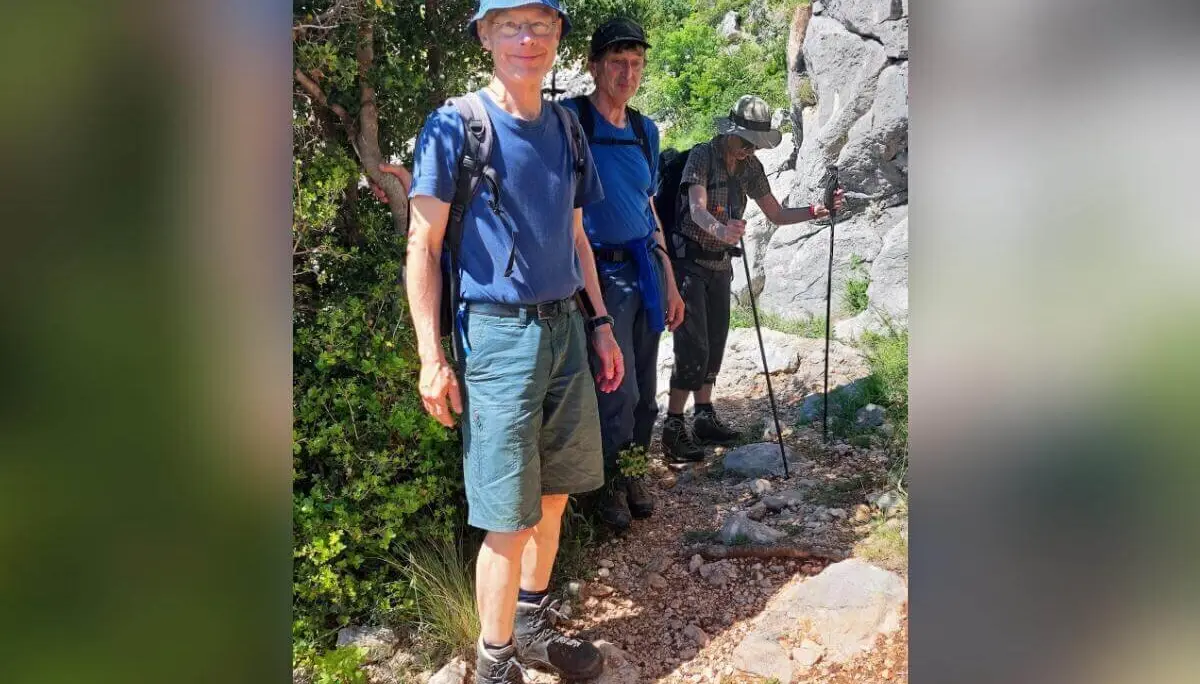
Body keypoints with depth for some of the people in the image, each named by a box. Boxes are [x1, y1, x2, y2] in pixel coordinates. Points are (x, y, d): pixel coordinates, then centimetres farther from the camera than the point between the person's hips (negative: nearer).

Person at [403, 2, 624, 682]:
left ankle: (535, 626, 34)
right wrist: (432, 358, -12)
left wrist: (601, 323, 16)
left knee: (553, 496, 15)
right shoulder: (455, 127, -7)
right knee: (510, 518, -3)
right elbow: (423, 247, -8)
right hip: (498, 333, -6)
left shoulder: (566, 128, 10)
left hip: (565, 327, 6)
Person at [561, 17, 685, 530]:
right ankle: (609, 485, 18)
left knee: (644, 389, 11)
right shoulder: (569, 120, -7)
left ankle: (632, 474, 29)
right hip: (602, 272, -6)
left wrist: (670, 282, 18)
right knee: (620, 391, -3)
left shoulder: (646, 130, 12)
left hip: (645, 268, 6)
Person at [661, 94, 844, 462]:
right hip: (688, 260, -7)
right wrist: (720, 229, -50)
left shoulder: (750, 167, 5)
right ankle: (673, 428, -8)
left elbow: (776, 214, 10)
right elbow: (697, 208, -29)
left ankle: (704, 417, 23)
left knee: (715, 342, 11)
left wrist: (816, 211, -4)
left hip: (720, 263, 7)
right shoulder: (703, 155, -15)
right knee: (694, 346, -13)